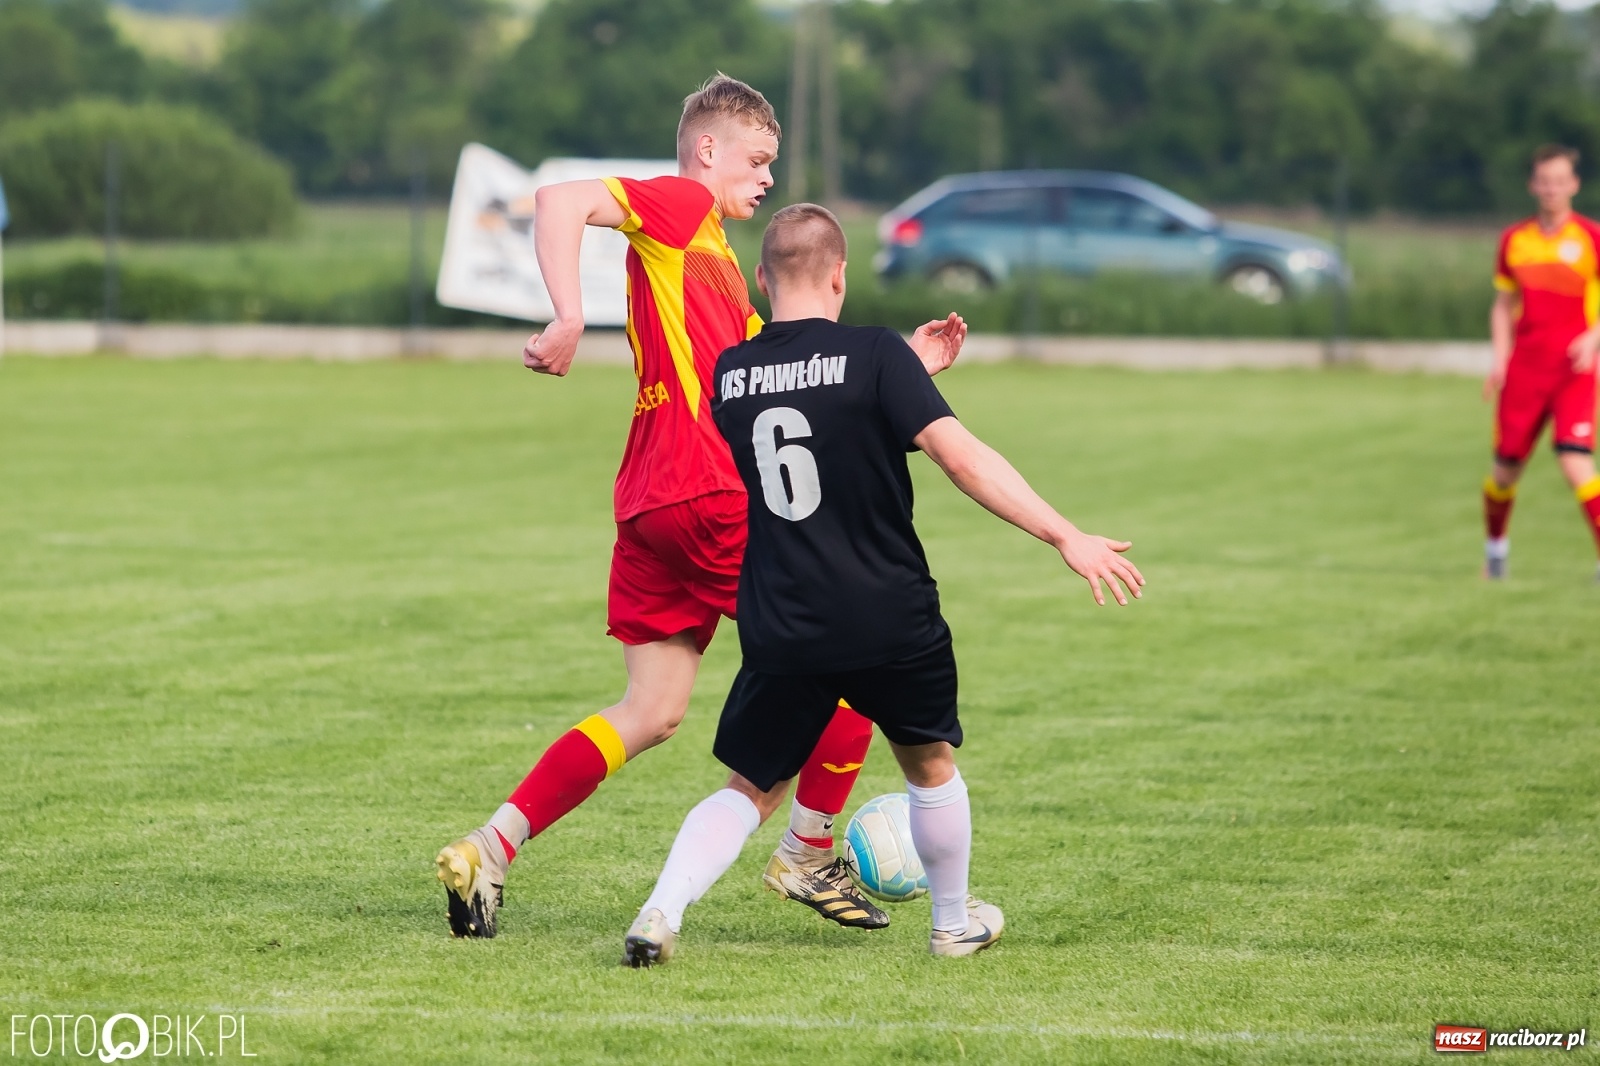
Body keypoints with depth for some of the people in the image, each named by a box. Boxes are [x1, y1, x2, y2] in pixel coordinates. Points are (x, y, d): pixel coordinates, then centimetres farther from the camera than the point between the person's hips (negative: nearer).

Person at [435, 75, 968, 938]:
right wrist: (569, 318, -29)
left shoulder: (717, 259, 26)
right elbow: (561, 200, -18)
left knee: (651, 713, 8)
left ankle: (487, 852, 2)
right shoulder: (681, 207, -3)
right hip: (709, 494, -10)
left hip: (654, 508, 10)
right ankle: (807, 860, 11)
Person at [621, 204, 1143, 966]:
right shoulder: (874, 355, -10)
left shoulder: (728, 375, 4)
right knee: (931, 767, 22)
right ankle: (956, 923, 37)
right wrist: (1067, 538, -18)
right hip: (891, 623, -2)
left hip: (780, 635, 2)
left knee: (749, 791, 13)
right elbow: (960, 456, -18)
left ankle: (662, 909, -9)